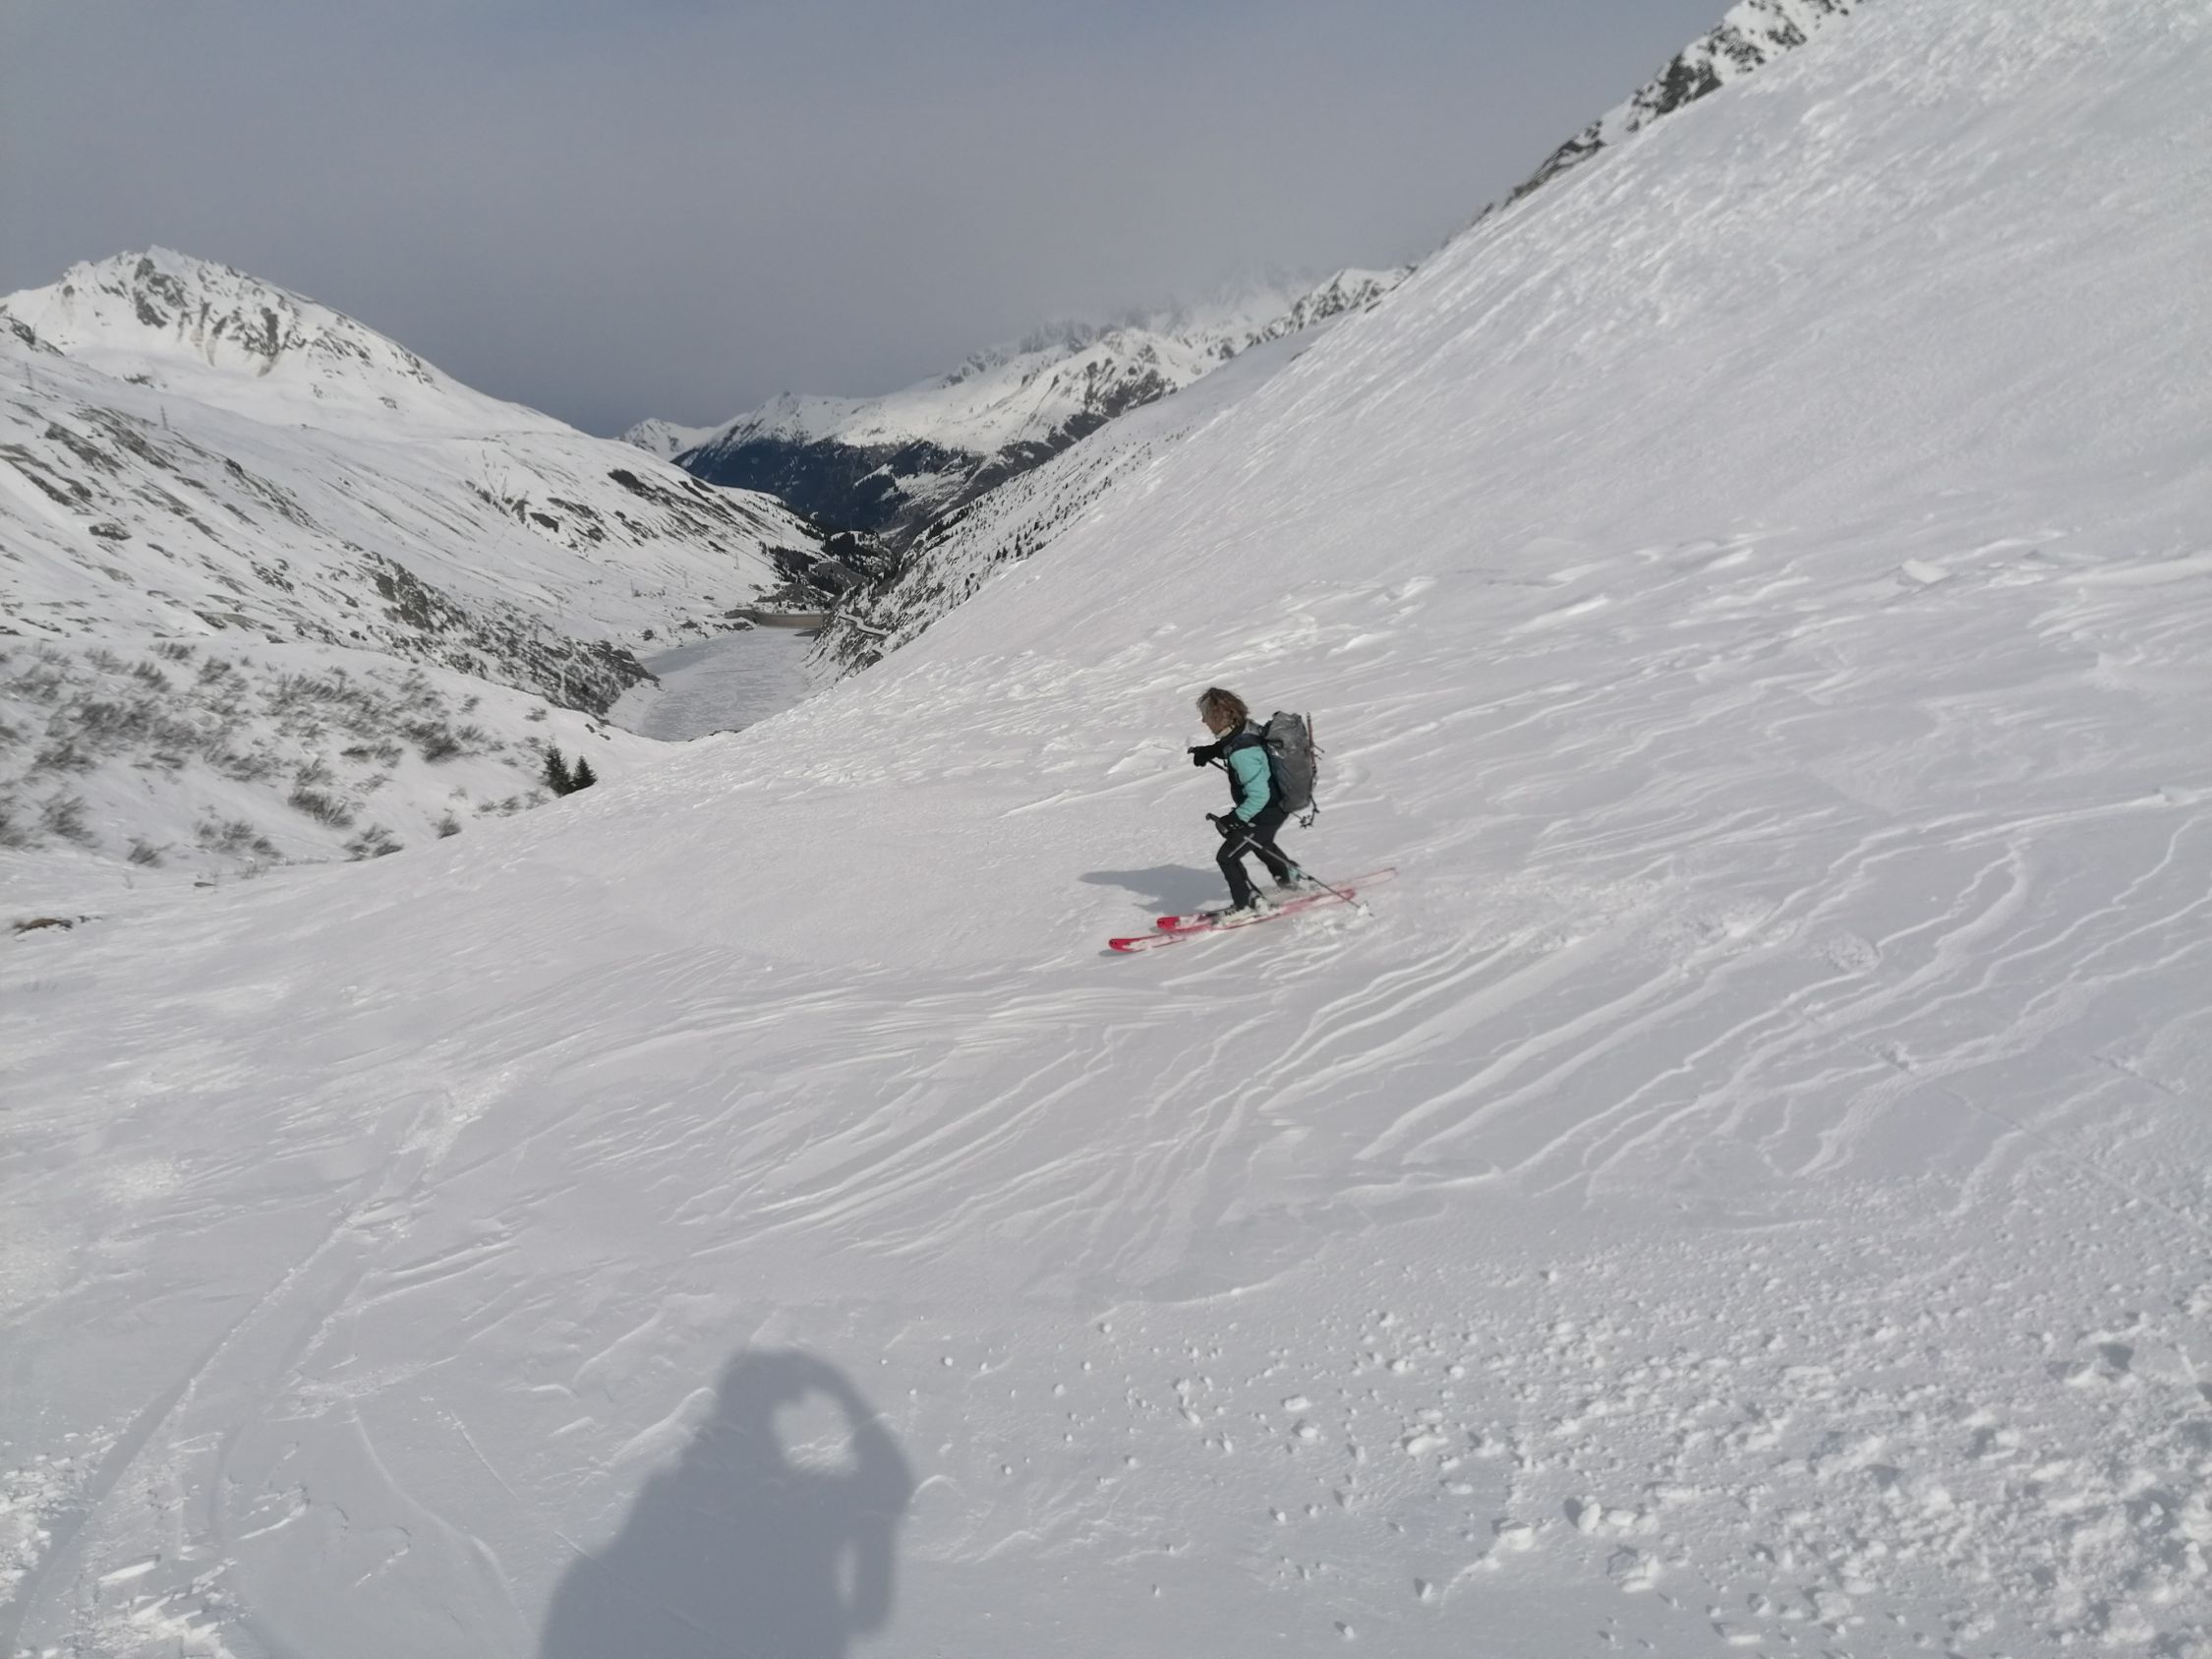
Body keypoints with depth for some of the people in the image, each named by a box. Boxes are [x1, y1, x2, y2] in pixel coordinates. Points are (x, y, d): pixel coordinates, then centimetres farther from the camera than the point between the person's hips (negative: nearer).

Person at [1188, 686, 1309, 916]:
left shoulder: (1242, 753, -36)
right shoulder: (1247, 727, -9)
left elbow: (1258, 796, -33)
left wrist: (1234, 819, -27)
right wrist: (1211, 750, 5)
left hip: (1264, 814, -10)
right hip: (1276, 805, 10)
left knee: (1227, 857, 3)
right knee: (1260, 843, 36)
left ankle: (1251, 903, 17)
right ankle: (1292, 878, 54)